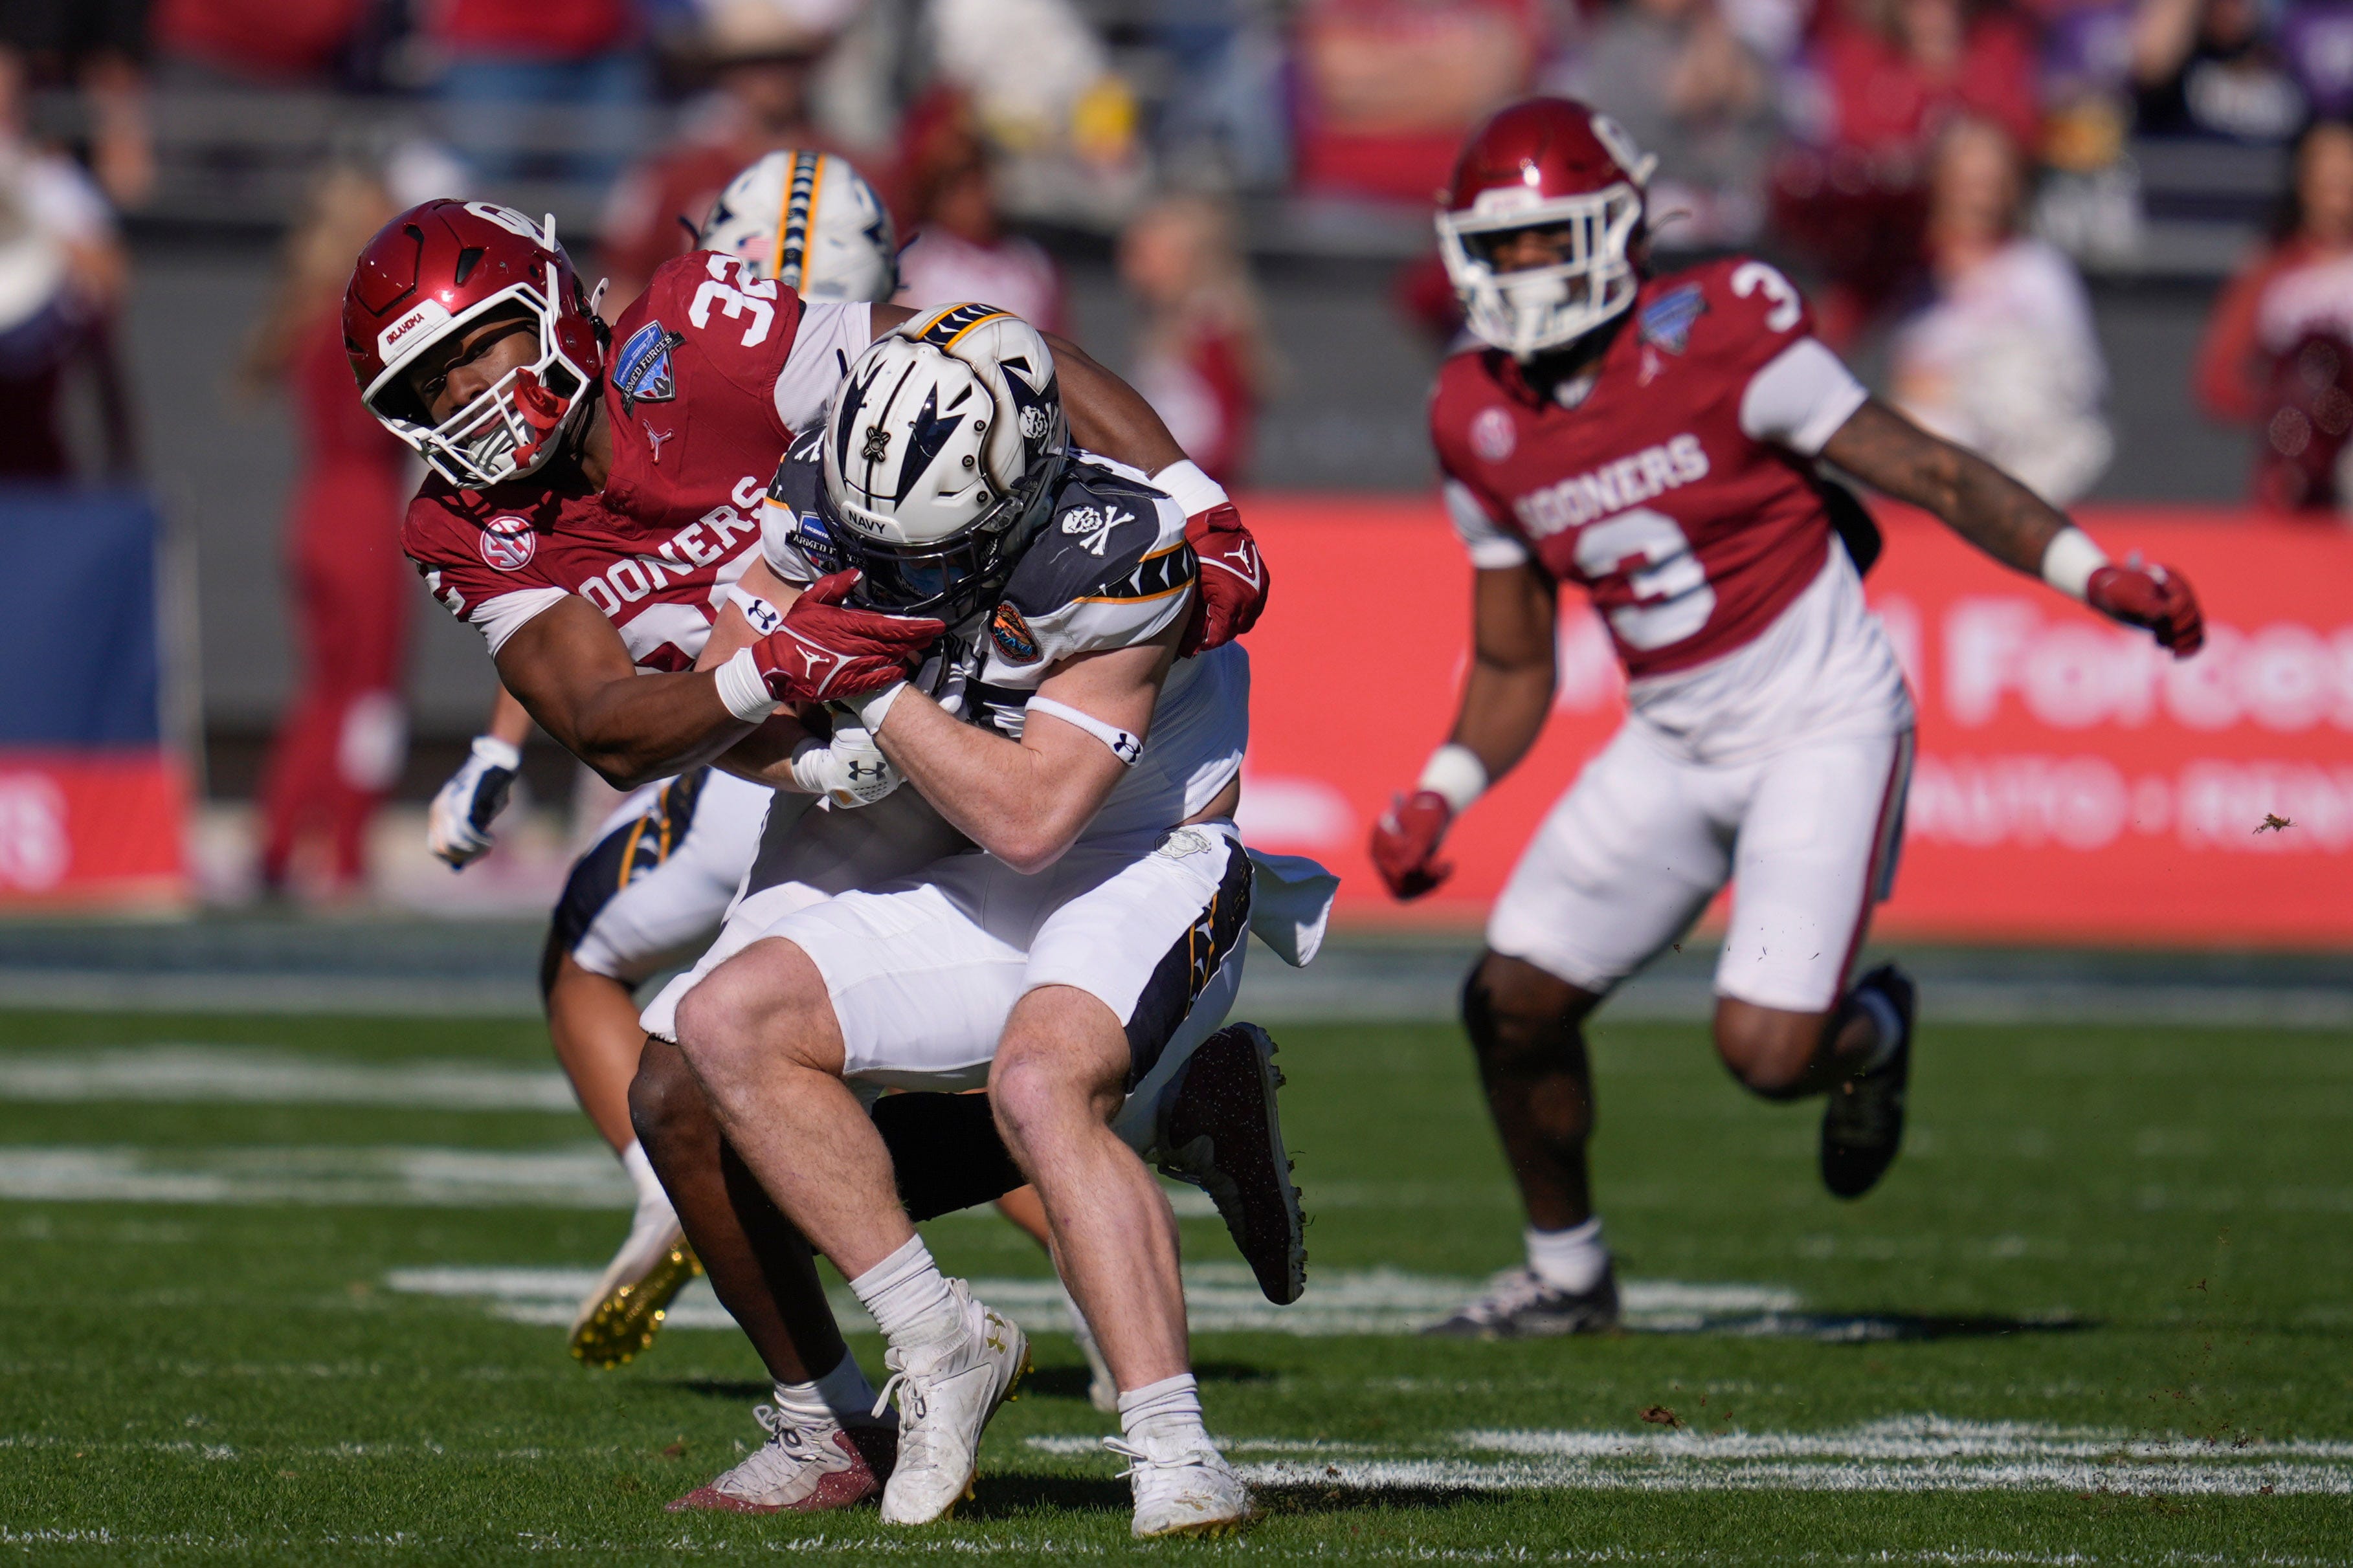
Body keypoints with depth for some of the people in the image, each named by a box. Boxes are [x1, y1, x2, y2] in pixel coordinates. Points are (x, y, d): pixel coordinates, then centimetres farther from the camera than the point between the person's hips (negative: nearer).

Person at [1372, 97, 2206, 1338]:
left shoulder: (1714, 340, -17)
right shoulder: (1483, 423, 2)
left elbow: (1926, 473, -13)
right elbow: (1513, 667, 11)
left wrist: (2091, 572, -23)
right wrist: (1439, 797, -4)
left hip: (1822, 730, -6)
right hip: (1673, 747, 6)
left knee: (1766, 1050, -18)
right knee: (1513, 1002, 2)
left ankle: (1872, 1037, 20)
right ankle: (1566, 1271, 26)